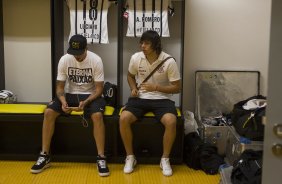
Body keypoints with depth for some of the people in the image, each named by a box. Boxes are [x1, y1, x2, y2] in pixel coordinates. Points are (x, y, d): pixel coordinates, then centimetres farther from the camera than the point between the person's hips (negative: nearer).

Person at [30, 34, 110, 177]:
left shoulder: (96, 60, -15)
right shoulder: (64, 60, -9)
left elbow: (99, 88, -13)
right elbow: (60, 86, -4)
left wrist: (86, 102, -30)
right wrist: (63, 101, -25)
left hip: (90, 95, -2)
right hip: (70, 94, 3)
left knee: (97, 115, -34)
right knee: (49, 112, -21)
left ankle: (101, 158, -23)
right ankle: (44, 156, -9)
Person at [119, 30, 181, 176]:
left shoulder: (169, 61, -12)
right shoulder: (136, 58, -3)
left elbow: (177, 87, -6)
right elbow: (130, 76, 18)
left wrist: (156, 87, -17)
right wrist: (133, 88, -2)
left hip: (161, 99, -2)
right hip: (140, 97, 2)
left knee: (171, 121, -32)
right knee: (123, 118, -25)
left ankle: (165, 159, -8)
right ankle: (130, 157, -4)